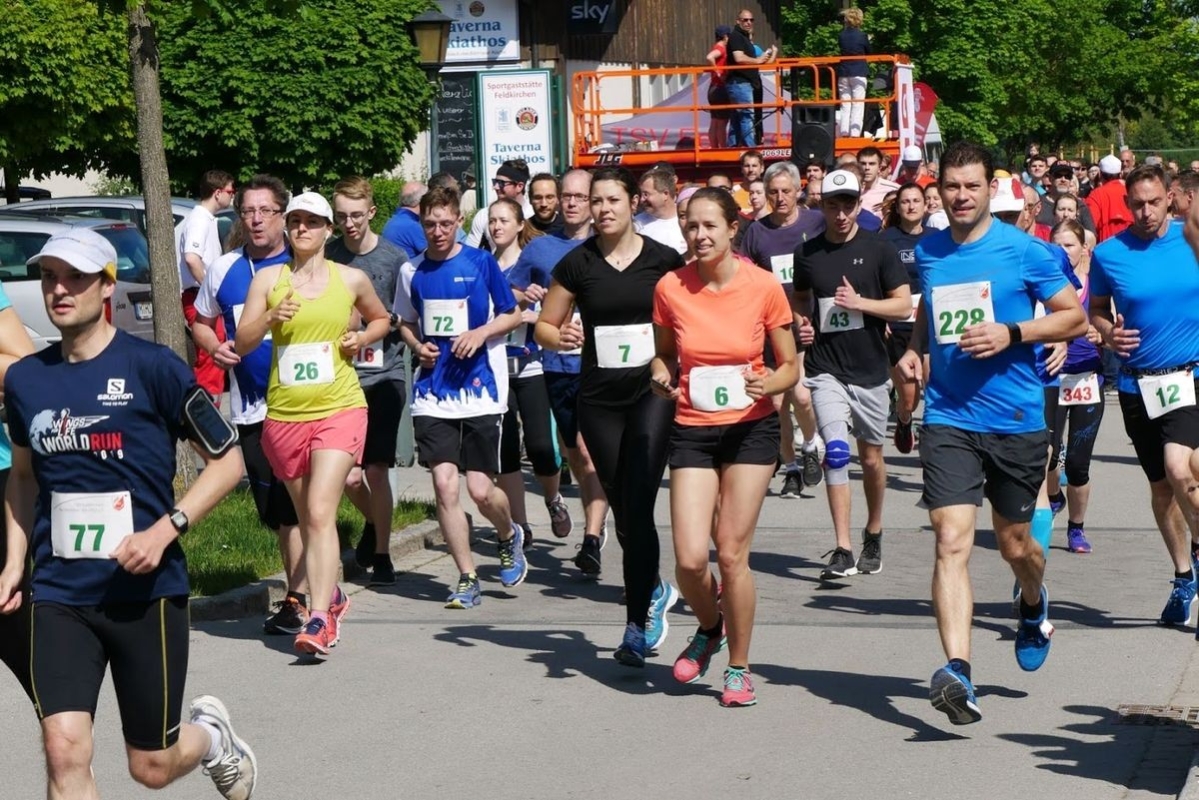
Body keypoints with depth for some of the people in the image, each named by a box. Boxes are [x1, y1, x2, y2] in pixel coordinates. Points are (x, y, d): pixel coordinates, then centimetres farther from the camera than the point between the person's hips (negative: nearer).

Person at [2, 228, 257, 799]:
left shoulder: (151, 367, -8)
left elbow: (227, 461, -4)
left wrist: (166, 529, -16)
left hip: (147, 590, -3)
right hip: (59, 595, 3)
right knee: (64, 750, -15)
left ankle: (210, 734, 44)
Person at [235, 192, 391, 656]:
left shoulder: (351, 279, 5)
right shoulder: (268, 279, 5)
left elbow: (381, 319, 23)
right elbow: (242, 343, 1)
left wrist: (363, 337, 2)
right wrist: (270, 318, -17)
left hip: (339, 410, -3)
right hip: (284, 413, 3)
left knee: (321, 513, -17)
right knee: (305, 518, 13)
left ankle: (319, 620, -21)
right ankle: (331, 598, 34)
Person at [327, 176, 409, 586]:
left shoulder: (394, 258, -4)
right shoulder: (326, 257, 2)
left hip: (384, 375, -2)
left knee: (376, 470, -3)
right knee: (348, 475, -1)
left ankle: (381, 555, 12)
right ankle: (373, 524, 31)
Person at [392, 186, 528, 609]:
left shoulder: (481, 263, -1)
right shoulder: (412, 271, 6)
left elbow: (512, 315, 6)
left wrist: (481, 333, -12)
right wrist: (418, 346, -1)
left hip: (480, 390, -2)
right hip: (433, 395, 2)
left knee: (480, 489, -4)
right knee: (444, 484, -7)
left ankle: (509, 536, 30)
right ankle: (467, 580, 5)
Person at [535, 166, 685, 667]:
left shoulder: (664, 260, 0)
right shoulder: (577, 264, 3)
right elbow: (545, 325, 8)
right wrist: (559, 337, -14)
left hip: (652, 392, -3)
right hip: (599, 399, 3)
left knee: (637, 507, -14)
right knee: (623, 512, 9)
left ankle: (638, 625, -8)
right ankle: (655, 592, 34)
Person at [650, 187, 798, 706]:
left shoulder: (764, 288, -8)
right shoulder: (670, 288, -3)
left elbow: (790, 366, 1)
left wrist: (767, 383, -20)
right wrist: (661, 376, -9)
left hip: (751, 429, -2)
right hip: (691, 430, 2)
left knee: (732, 554, -5)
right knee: (690, 558, -8)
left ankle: (739, 668, 15)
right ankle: (709, 628, 27)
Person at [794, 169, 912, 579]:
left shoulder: (879, 250, -2)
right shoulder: (807, 253, 5)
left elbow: (904, 306, -4)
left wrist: (859, 302, -17)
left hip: (870, 369, 0)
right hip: (825, 370, 0)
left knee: (871, 457, 11)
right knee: (836, 452, -15)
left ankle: (873, 535, 32)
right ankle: (843, 549, -16)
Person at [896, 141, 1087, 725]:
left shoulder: (1026, 251, -5)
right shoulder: (927, 252, 7)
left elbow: (1075, 318, -2)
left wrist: (1011, 333, -16)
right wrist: (915, 348, 6)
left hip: (1016, 419, -1)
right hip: (948, 419, 2)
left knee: (1014, 544, 14)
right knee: (951, 541, -15)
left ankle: (1034, 607, 49)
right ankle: (958, 673, -23)